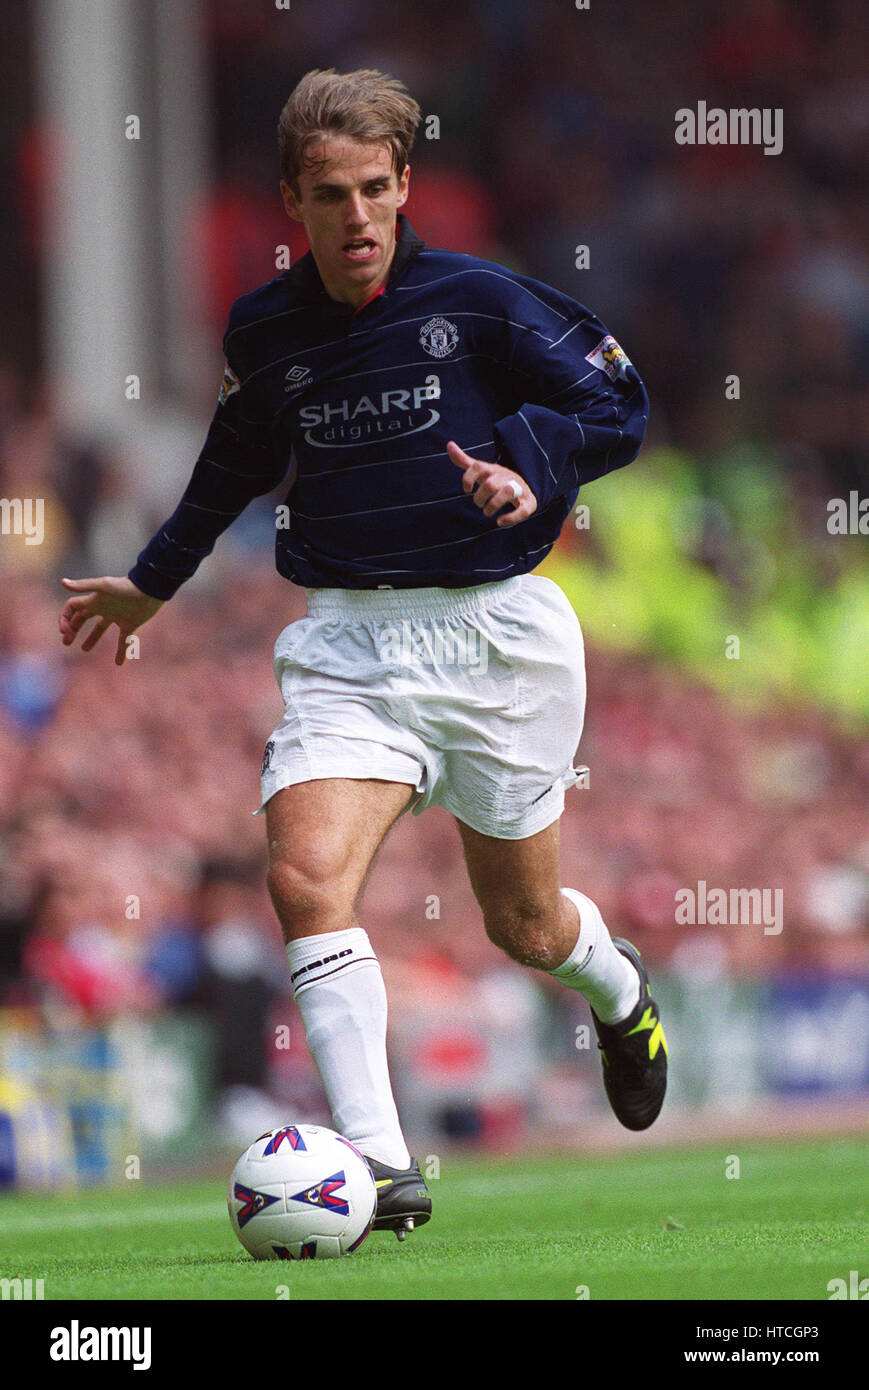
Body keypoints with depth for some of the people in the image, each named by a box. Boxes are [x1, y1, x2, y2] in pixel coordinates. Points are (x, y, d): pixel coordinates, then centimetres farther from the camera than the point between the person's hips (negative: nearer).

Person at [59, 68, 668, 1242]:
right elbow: (238, 459, 25)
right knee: (305, 880, -22)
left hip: (494, 628, -2)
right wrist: (154, 582, 35)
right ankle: (381, 1168, -24)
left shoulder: (476, 300, -7)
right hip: (348, 645, 2)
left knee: (525, 926, 11)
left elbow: (618, 404, -2)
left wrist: (527, 464, -21)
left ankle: (620, 990, 49)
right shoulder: (264, 333, 5)